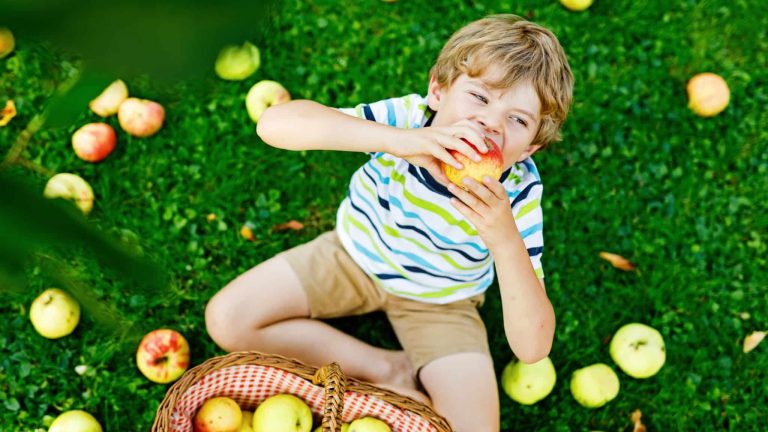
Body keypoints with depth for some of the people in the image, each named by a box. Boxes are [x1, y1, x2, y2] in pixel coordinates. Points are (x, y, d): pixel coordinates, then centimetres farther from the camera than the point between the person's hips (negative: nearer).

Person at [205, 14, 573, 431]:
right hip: (353, 255, 2)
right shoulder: (407, 118, -29)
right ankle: (386, 369, -1)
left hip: (438, 303, -1)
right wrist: (397, 139, -55)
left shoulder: (517, 196, -29)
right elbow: (274, 122, -45)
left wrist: (505, 240, -47)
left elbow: (533, 348, -33)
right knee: (226, 319, -10)